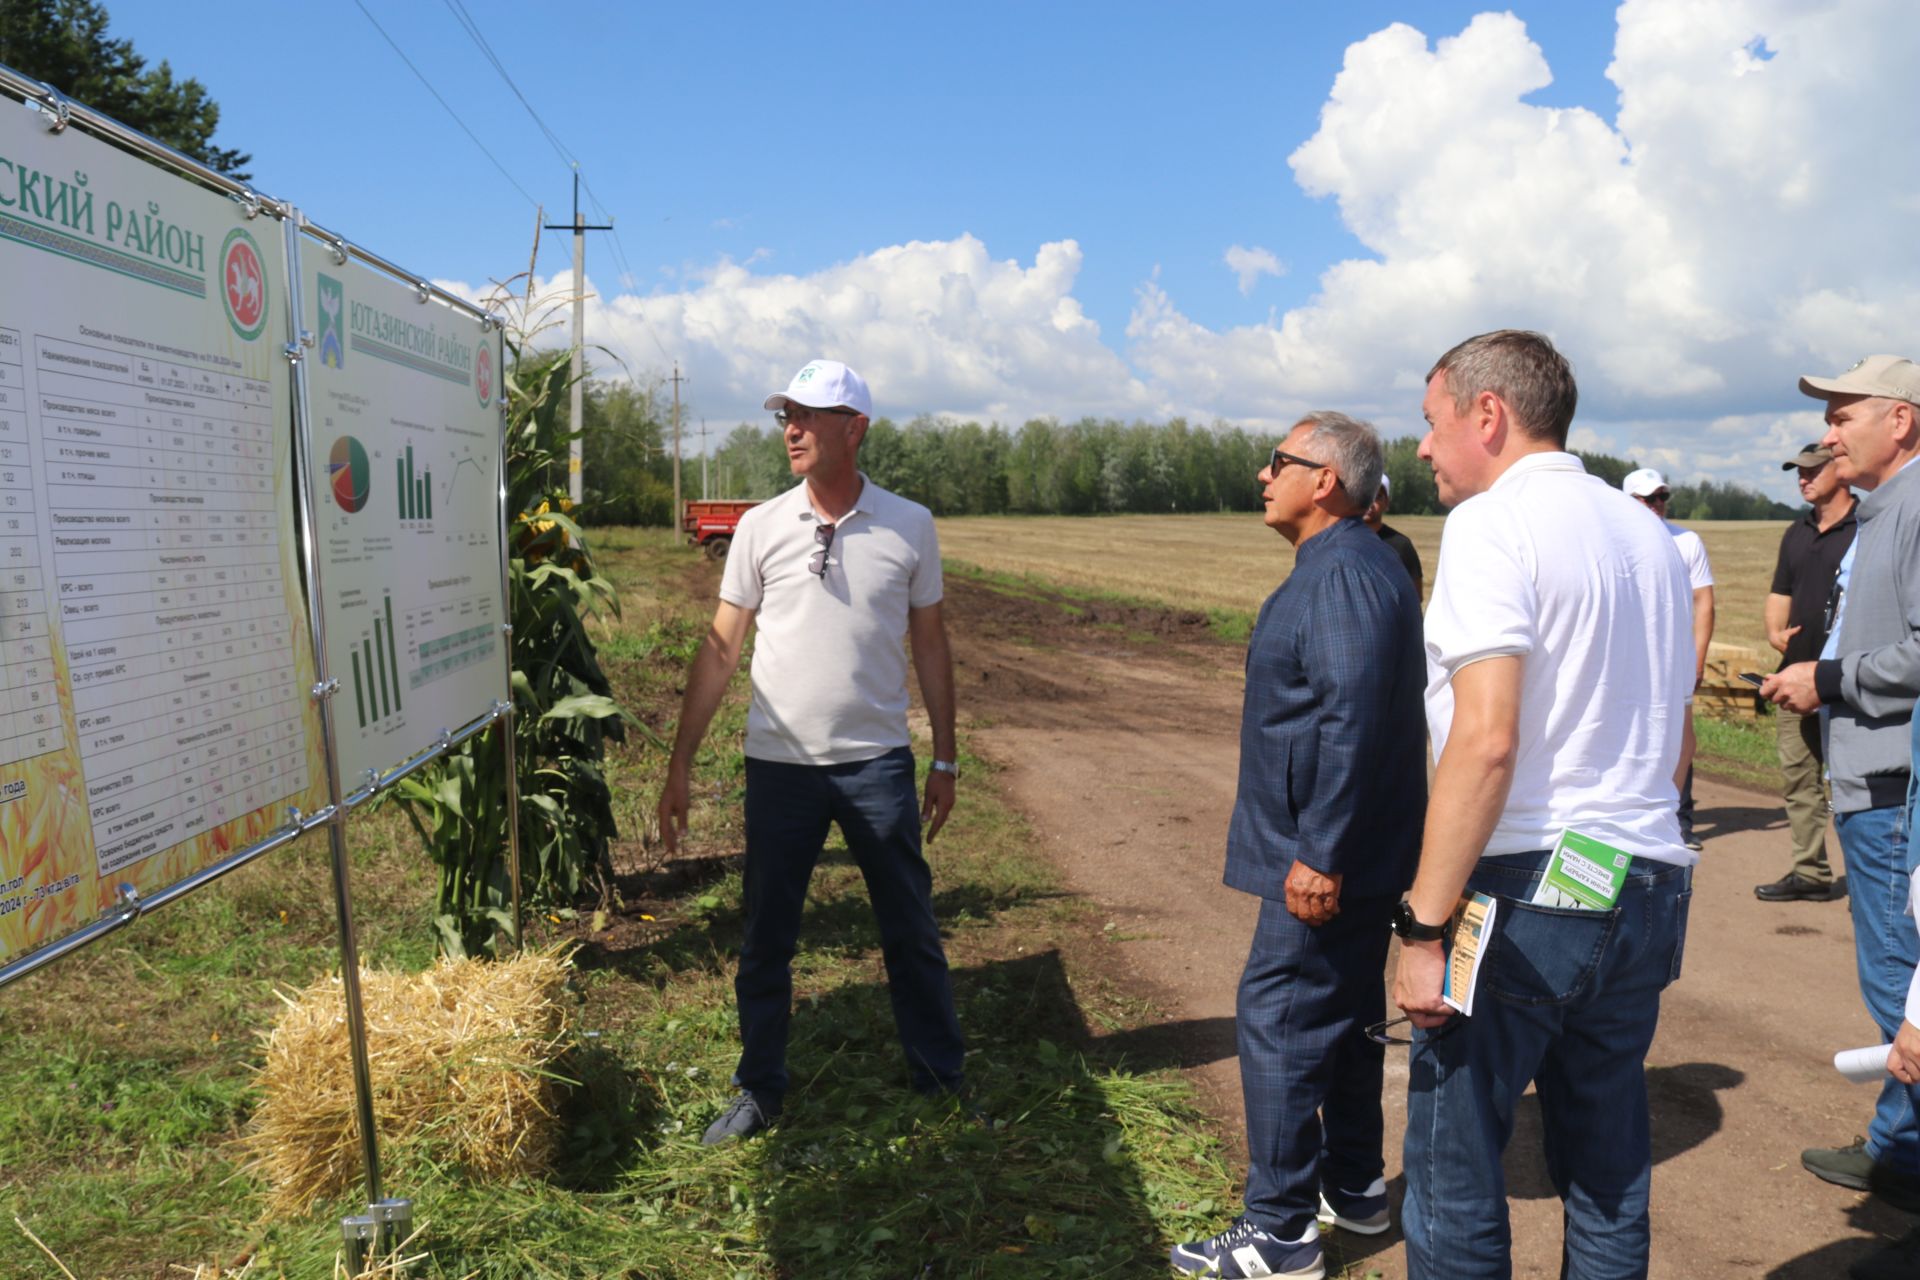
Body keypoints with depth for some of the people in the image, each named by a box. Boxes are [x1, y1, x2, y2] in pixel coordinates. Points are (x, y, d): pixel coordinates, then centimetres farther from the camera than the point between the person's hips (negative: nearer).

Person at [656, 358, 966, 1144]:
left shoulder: (909, 526, -1)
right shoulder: (761, 527, -2)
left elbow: (929, 644, 6)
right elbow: (721, 647, 0)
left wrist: (945, 758, 5)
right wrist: (680, 764, -2)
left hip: (879, 762, 0)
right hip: (780, 763, 1)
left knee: (911, 930, 11)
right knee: (765, 938, 10)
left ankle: (940, 1079, 28)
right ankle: (759, 1092, 27)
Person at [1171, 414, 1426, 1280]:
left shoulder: (1342, 573, -20)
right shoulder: (1348, 564, 14)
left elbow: (1353, 720, -27)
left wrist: (1319, 854, -25)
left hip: (1326, 857, -11)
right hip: (1351, 851, 11)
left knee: (1278, 1021, -3)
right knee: (1343, 1014, 19)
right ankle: (1354, 1186, 34)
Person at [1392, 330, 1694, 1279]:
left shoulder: (1492, 524, -11)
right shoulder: (1649, 536, 15)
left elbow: (1485, 738, -21)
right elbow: (1672, 742, 21)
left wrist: (1425, 924, -19)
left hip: (1526, 887, -8)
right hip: (1647, 887, 9)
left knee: (1453, 1175, 3)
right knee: (1609, 1174, 17)